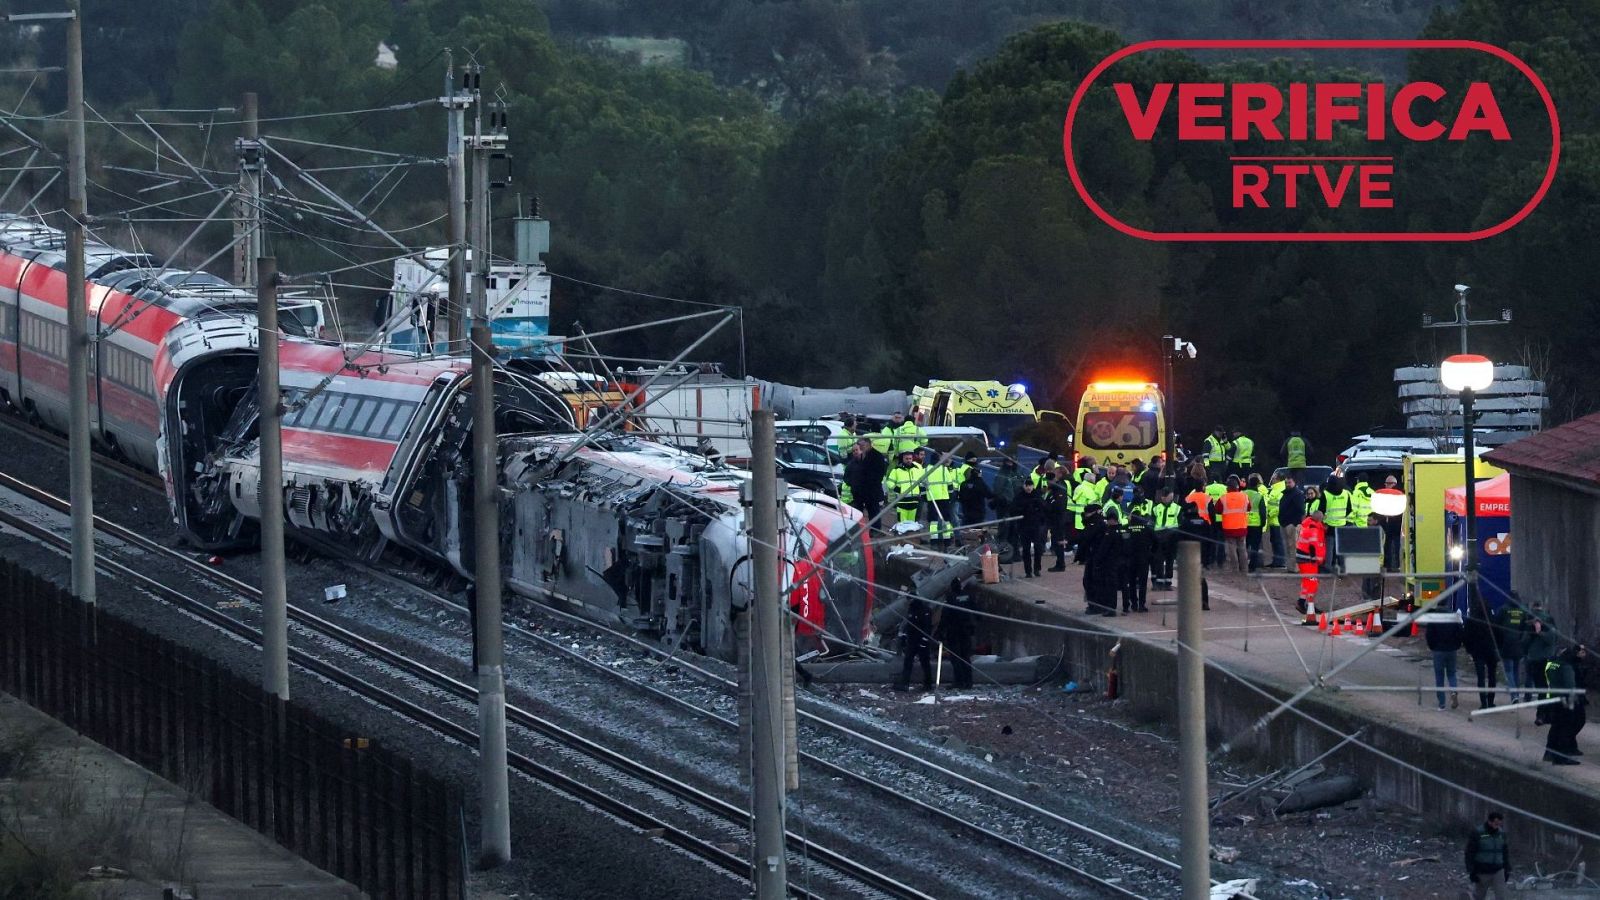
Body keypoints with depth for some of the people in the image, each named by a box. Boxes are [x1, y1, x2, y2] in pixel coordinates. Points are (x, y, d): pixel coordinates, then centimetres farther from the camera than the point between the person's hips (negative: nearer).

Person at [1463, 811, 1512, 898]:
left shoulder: (1501, 834, 3)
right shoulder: (1478, 834, -10)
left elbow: (1505, 852, 15)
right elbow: (1469, 853, -8)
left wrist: (1507, 870, 14)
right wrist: (1471, 872, -12)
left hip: (1498, 871, 2)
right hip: (1482, 873, -2)